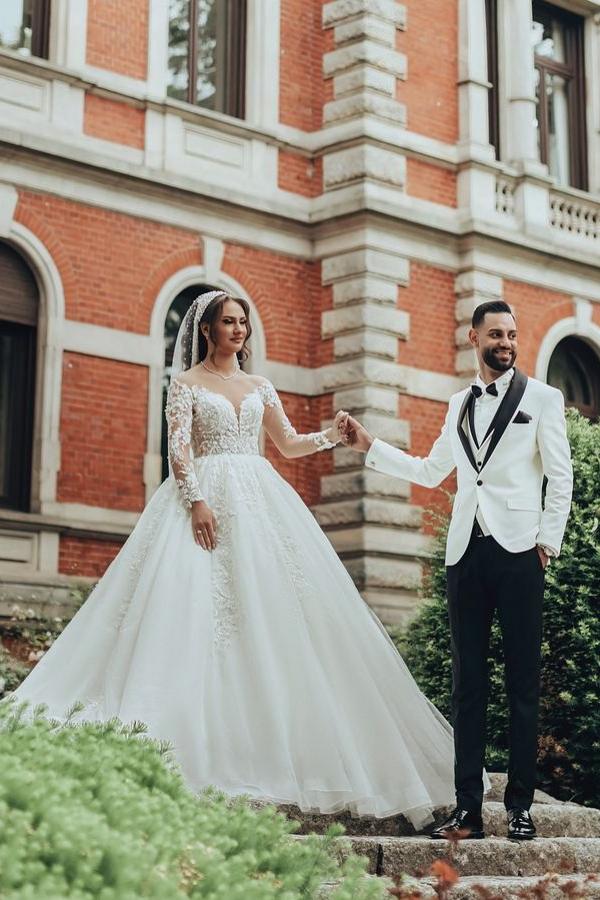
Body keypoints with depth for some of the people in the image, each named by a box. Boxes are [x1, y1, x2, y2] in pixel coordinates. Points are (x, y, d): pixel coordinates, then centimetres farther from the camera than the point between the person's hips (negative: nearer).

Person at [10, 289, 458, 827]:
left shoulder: (259, 387, 18)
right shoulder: (187, 382, 5)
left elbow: (289, 443, 22)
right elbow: (179, 447, -5)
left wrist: (333, 434, 4)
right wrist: (197, 500, -19)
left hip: (260, 500, 4)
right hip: (206, 496, -4)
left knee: (271, 613, -4)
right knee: (194, 614, -13)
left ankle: (280, 748, -2)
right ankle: (204, 760, -15)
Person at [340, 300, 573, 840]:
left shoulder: (542, 399, 6)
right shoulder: (459, 406, 19)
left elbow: (560, 477, 2)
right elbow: (430, 472, 25)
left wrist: (547, 542, -6)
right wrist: (370, 447, 20)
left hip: (518, 550, -4)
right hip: (467, 552, 4)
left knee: (523, 680, -2)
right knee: (468, 682, 3)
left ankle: (520, 805, 2)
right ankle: (468, 809, 5)